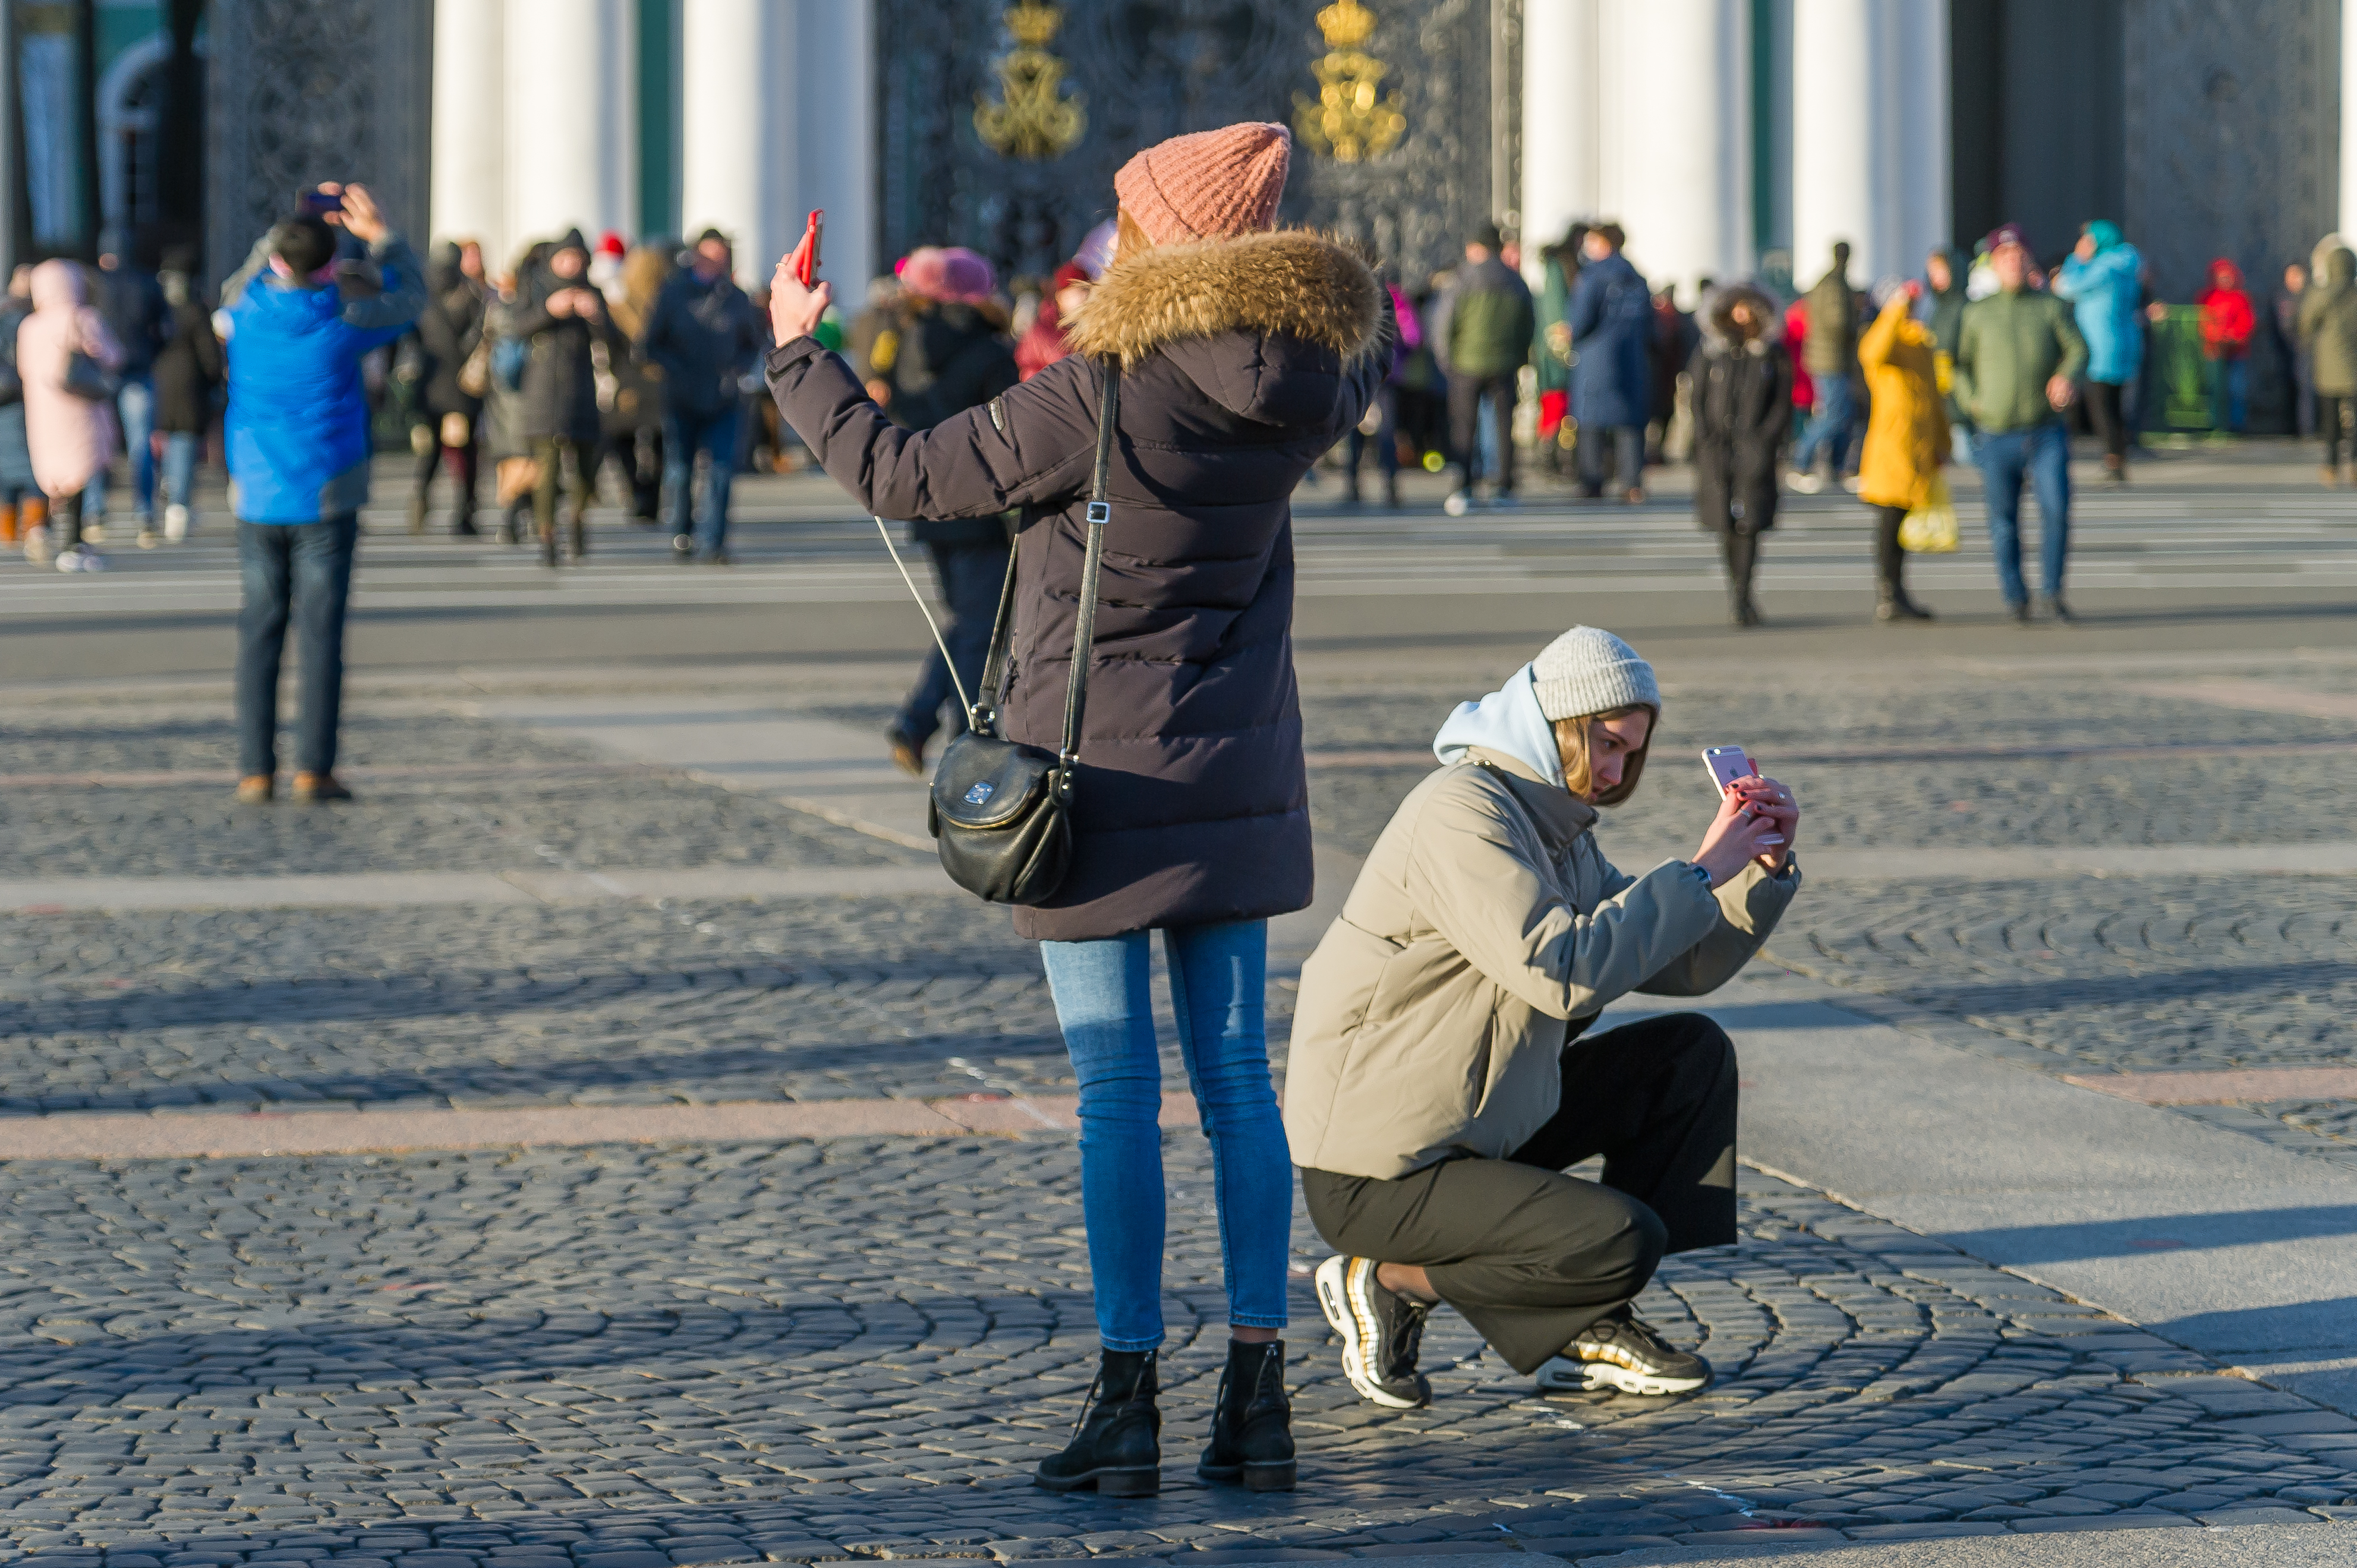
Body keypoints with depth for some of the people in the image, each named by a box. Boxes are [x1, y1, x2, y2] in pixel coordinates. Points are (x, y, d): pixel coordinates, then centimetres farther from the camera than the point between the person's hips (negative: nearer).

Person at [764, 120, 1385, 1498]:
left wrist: (801, 353, 4)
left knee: (1118, 1092, -2)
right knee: (1238, 1079, 9)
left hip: (1100, 785, -5)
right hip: (1239, 786, 5)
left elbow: (905, 475, -10)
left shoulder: (1100, 397, -19)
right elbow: (1369, 353, 24)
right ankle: (1259, 1390, 9)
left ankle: (1130, 1401, -1)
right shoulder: (1299, 389, -2)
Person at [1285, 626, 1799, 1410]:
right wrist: (1699, 873, -23)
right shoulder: (1460, 813, -19)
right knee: (1623, 1241, -22)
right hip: (1377, 1174, -10)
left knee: (1693, 1052, 7)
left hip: (1482, 1123, 10)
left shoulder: (1559, 827, 13)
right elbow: (1562, 973, -30)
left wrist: (1761, 867, -2)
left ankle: (1591, 1326, 5)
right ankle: (1391, 1283, -3)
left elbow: (1681, 966, 14)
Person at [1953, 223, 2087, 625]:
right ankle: (2015, 596, 18)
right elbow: (1961, 362, 15)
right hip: (1996, 437, 1)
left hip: (2047, 435, -1)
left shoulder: (2051, 306, 6)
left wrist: (2068, 377, -24)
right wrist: (1972, 402, -3)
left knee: (2056, 508, -16)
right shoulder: (1978, 313, 9)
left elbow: (2078, 349, -2)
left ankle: (2052, 590, -3)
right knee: (2005, 520, 3)